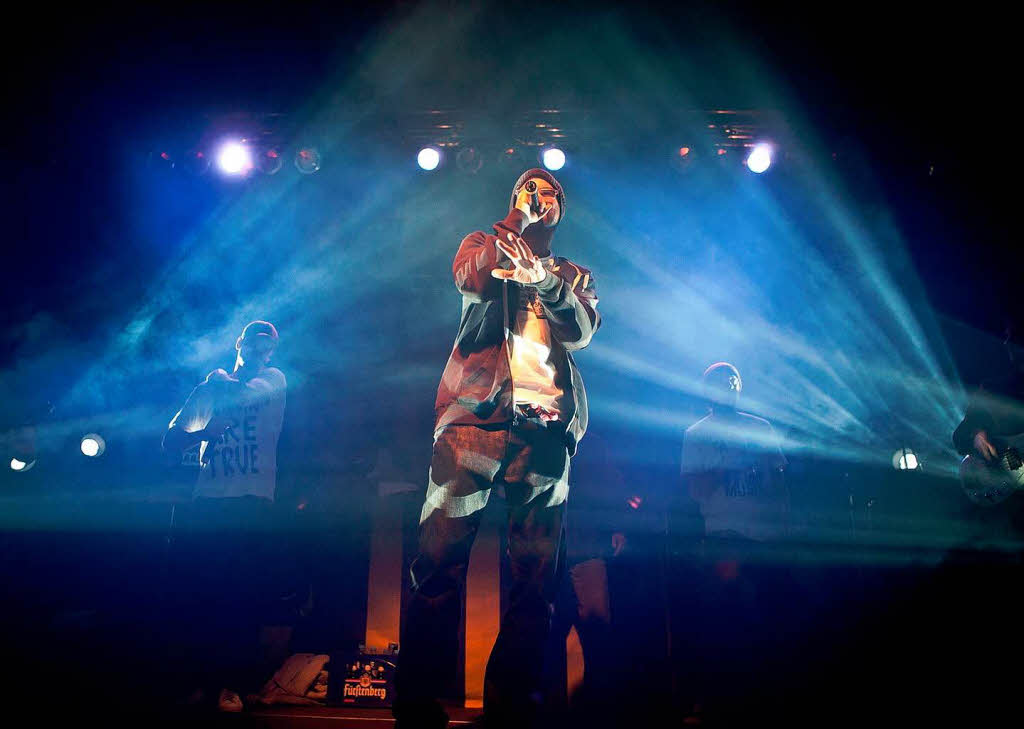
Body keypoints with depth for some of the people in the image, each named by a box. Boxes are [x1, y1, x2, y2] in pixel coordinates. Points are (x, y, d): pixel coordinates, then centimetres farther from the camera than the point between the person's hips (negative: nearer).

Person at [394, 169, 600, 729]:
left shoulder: (574, 275, 26)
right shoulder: (484, 244, 23)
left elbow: (582, 331, 4)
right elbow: (470, 277, -2)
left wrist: (549, 283, -14)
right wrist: (517, 217, -2)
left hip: (546, 426, 2)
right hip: (477, 412, -2)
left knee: (536, 576, -3)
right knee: (439, 559, -10)